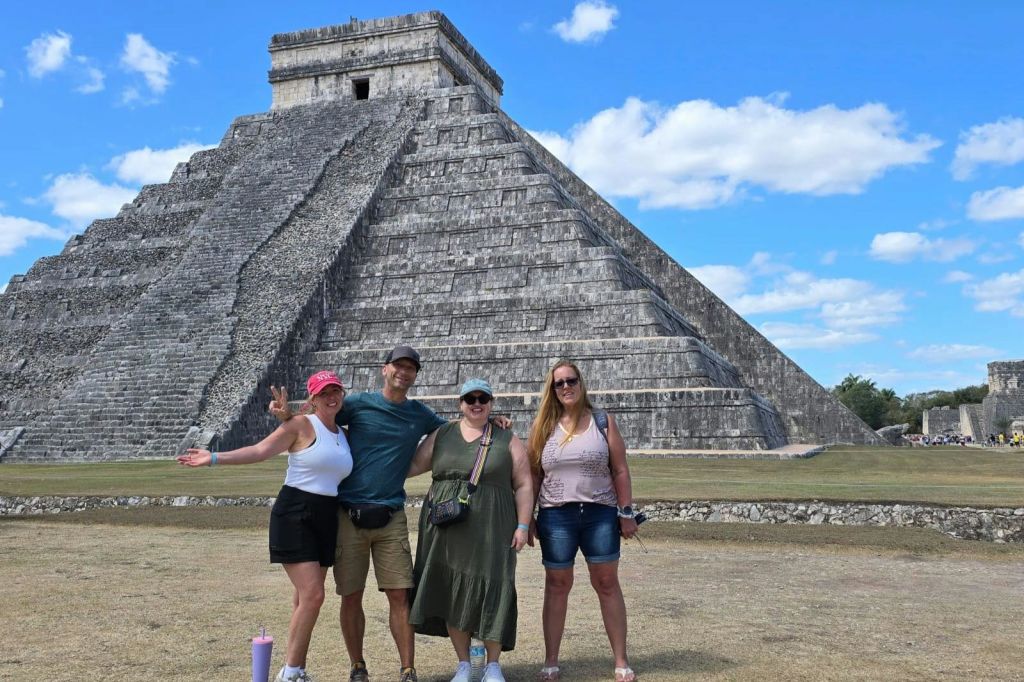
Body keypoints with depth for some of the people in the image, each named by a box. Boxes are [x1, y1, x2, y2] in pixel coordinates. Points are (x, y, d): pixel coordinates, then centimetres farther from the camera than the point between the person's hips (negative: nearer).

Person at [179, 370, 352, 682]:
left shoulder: (345, 435, 14)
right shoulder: (301, 425, -6)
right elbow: (259, 450, -13)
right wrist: (215, 458, -20)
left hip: (326, 519, 7)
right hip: (294, 515, -7)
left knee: (306, 597, 10)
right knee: (312, 594, -13)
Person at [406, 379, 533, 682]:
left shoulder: (508, 440, 5)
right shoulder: (442, 435, 10)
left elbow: (523, 485, 3)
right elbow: (413, 465, 11)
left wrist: (523, 525, -4)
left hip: (491, 530, -2)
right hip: (448, 530, 2)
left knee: (491, 593, -3)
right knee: (452, 594, 4)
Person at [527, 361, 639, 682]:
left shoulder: (603, 421, 4)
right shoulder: (543, 426, 5)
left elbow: (620, 471, 3)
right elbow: (533, 475, 6)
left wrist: (626, 513, -2)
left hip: (600, 513, 0)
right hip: (556, 516, 1)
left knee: (607, 584, 3)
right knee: (557, 585, 6)